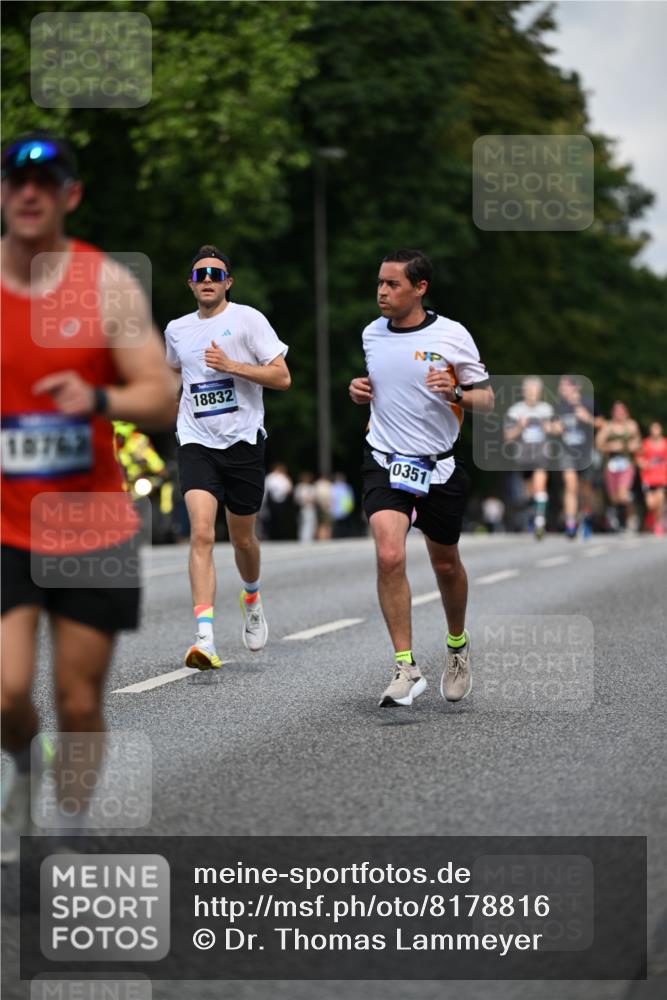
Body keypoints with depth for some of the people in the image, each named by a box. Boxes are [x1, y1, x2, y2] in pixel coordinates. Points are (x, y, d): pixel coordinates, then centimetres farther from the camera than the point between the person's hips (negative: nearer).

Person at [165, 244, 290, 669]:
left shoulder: (248, 319, -3)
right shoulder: (177, 329, 10)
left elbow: (282, 378, -8)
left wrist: (231, 366, -17)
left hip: (243, 442, -1)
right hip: (197, 443, 1)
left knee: (242, 538, 11)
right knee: (202, 533, -18)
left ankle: (252, 599, 46)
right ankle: (205, 639, -27)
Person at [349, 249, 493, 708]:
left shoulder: (453, 336, -8)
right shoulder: (372, 334, 3)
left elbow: (487, 397, -2)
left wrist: (457, 393, -23)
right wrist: (361, 390, 0)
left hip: (440, 467, -1)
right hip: (384, 463, 1)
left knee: (445, 563, 14)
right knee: (389, 556, -20)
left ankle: (458, 645, 43)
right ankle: (407, 668, -15)